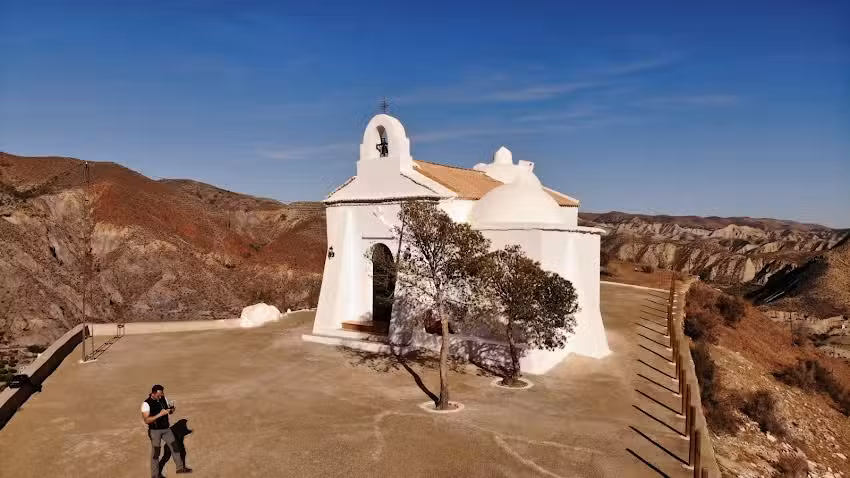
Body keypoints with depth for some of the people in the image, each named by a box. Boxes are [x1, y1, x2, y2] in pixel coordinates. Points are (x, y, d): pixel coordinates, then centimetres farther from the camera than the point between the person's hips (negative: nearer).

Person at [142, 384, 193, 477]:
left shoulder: (163, 399, -1)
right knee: (155, 452, 6)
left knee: (174, 446, 10)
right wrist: (160, 414, -32)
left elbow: (169, 411, 12)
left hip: (166, 428, 5)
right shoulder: (146, 404, -18)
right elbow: (146, 420, -24)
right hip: (155, 431, -5)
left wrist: (172, 409, -12)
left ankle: (180, 467, 25)